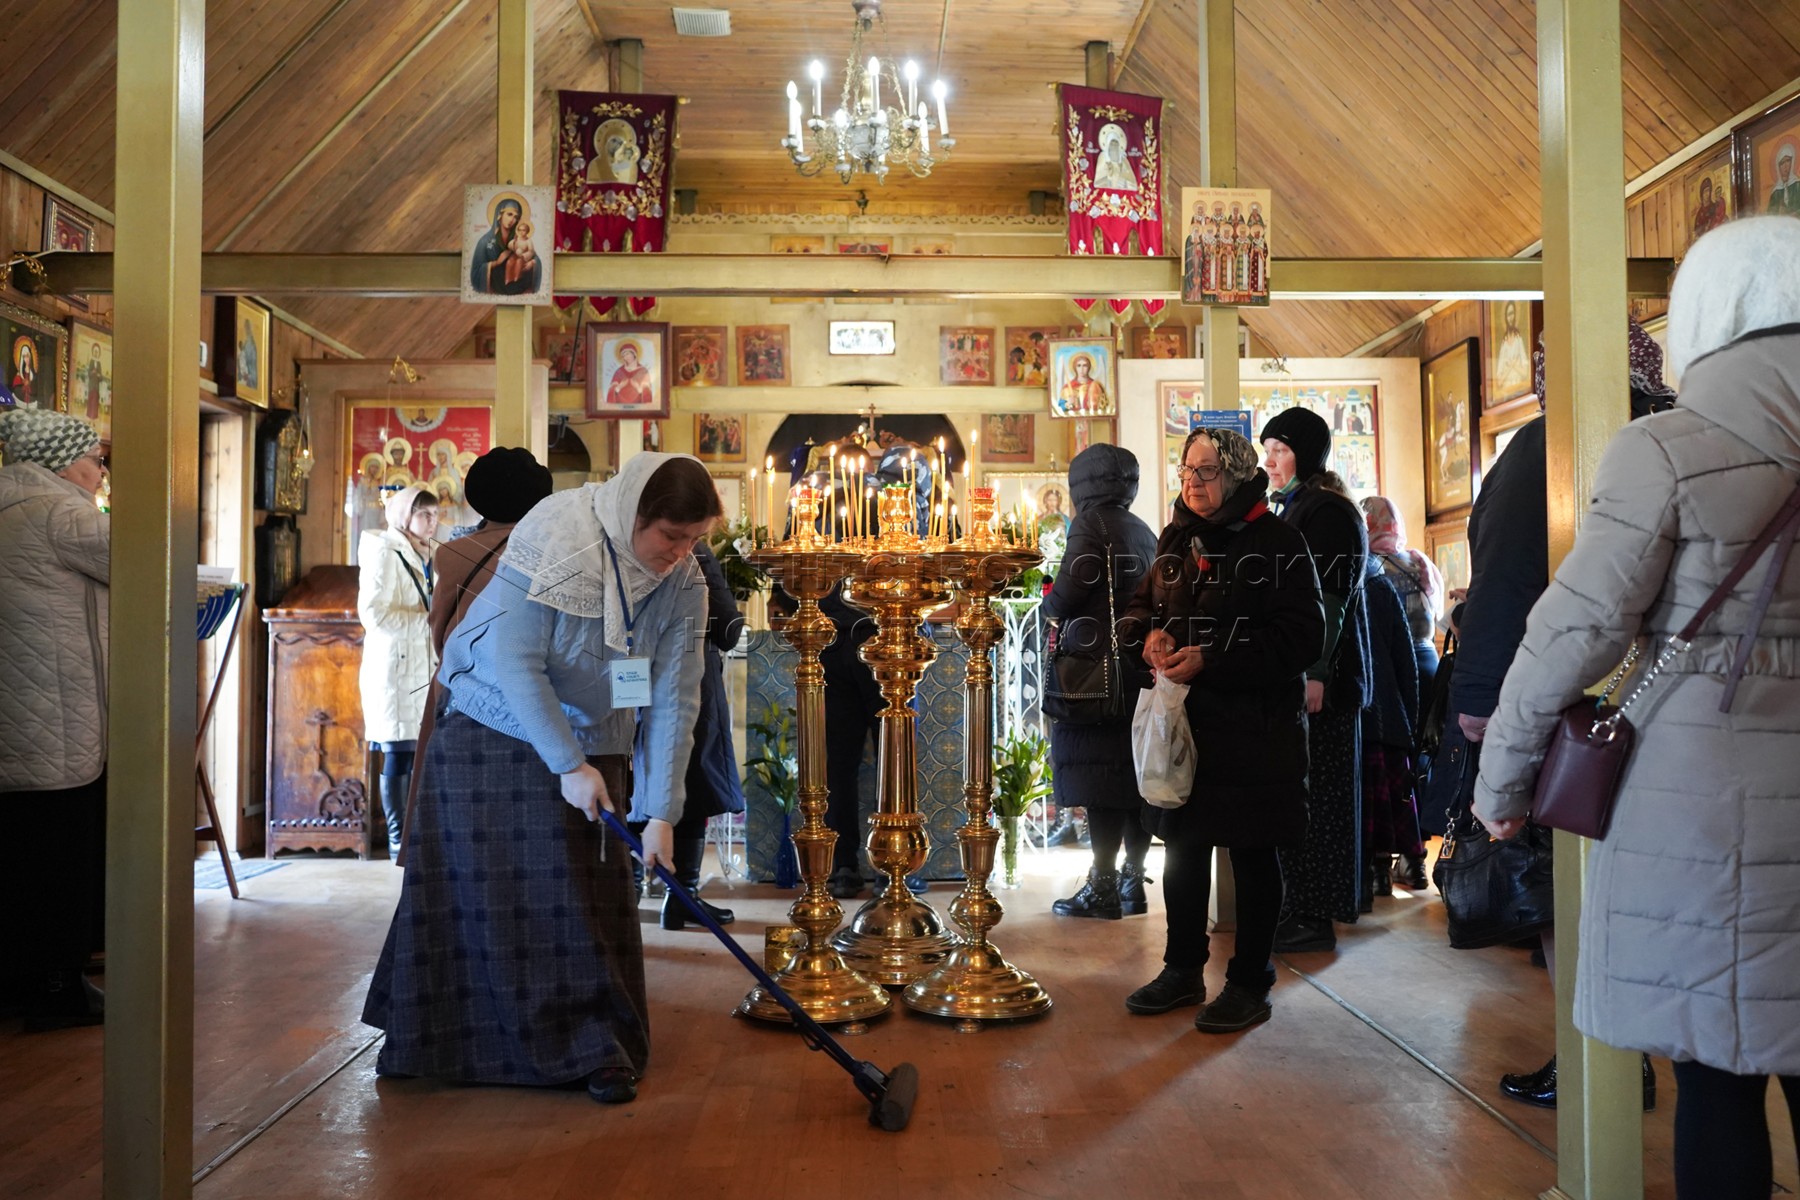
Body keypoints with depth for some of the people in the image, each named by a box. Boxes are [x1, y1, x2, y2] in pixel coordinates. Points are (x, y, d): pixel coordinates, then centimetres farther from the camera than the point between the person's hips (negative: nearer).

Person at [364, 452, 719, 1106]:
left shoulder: (683, 585, -12)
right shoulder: (551, 541, -26)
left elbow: (674, 700, -12)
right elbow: (515, 664, -25)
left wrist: (660, 812, -17)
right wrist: (568, 765, -23)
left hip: (591, 745, 3)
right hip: (495, 728, -3)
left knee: (588, 898, 0)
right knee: (478, 892, 3)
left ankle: (599, 1047, 10)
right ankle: (433, 1039, 20)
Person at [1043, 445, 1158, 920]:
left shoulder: (1091, 523, -8)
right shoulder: (1144, 531, 14)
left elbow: (1067, 593, -16)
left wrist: (1049, 605, 7)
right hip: (1140, 664, 8)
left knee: (1099, 780, -5)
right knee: (1133, 773, 10)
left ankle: (1103, 888, -3)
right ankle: (1133, 881, 16)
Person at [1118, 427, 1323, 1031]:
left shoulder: (1277, 541, -10)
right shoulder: (1177, 539, 10)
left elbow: (1301, 637, -17)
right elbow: (1141, 605, 20)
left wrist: (1210, 661, -23)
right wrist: (1150, 633, -5)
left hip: (1257, 725, -6)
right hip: (1183, 718, 6)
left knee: (1253, 853, 5)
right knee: (1183, 845, 14)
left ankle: (1251, 982, 19)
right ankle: (1183, 970, 29)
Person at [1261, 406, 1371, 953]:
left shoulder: (1328, 512, -10)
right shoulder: (1289, 511, 18)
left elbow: (1332, 596, -17)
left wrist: (1315, 673, -23)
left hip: (1319, 676, -9)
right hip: (1291, 673, 9)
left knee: (1313, 791, -5)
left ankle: (1316, 918, 1)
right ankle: (1301, 909, 17)